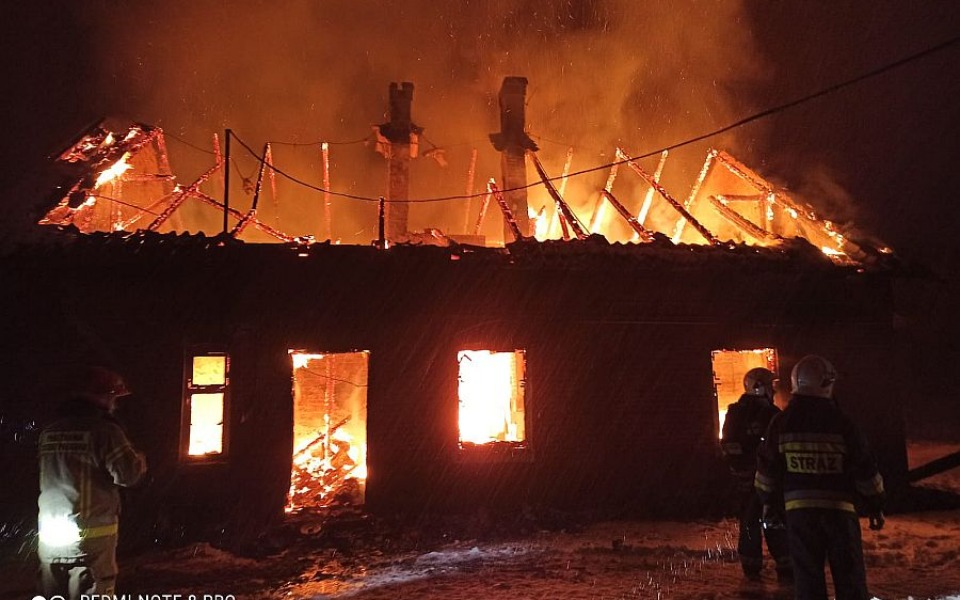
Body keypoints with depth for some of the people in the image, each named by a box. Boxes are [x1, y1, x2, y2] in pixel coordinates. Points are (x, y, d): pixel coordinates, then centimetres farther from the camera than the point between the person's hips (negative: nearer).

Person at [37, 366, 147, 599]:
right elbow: (128, 473, -19)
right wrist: (139, 460, 2)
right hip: (90, 535, -6)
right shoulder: (104, 430, -14)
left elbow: (51, 476, 17)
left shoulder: (49, 432, 7)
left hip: (49, 535, 7)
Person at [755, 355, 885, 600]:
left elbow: (767, 467, 5)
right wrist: (876, 505, 9)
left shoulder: (781, 422, -1)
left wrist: (767, 499, 18)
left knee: (807, 575, 8)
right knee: (850, 575, 8)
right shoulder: (840, 422, -7)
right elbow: (865, 468, -3)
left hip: (799, 509, 2)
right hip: (839, 508, -2)